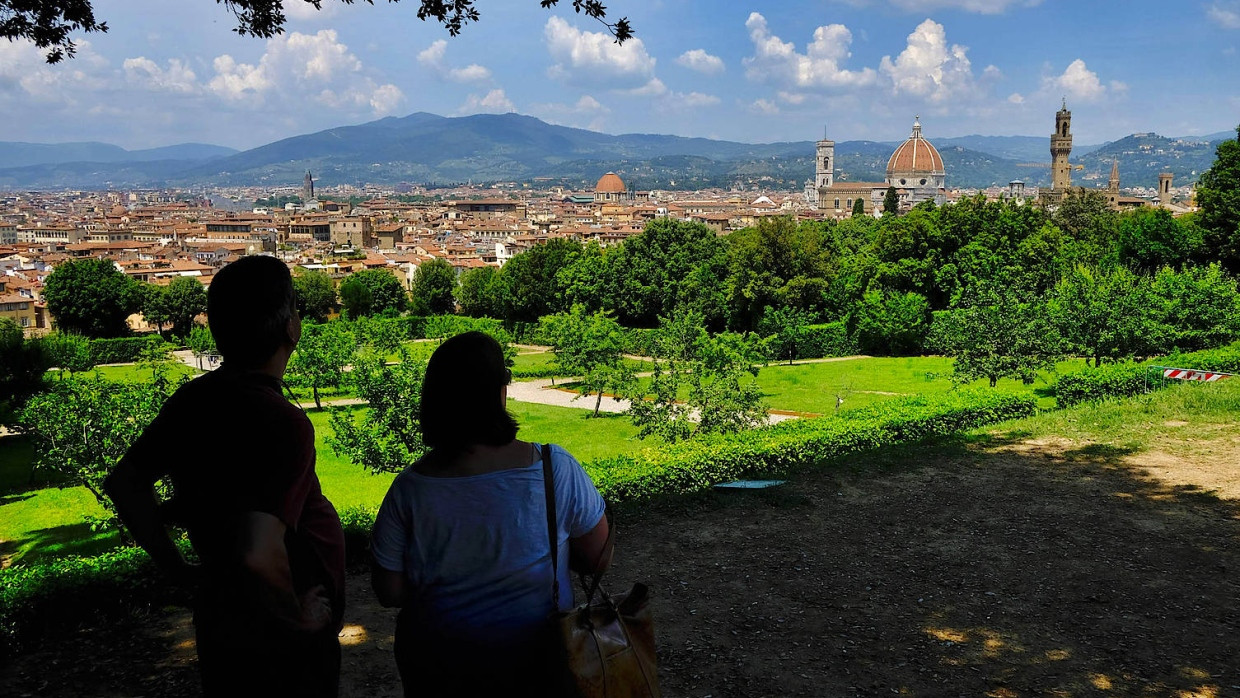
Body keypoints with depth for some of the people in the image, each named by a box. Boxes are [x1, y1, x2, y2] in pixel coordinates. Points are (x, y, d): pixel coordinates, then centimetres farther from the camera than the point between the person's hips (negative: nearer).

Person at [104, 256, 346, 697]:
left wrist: (178, 569, 11)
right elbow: (259, 554, -37)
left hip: (219, 622, 7)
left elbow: (124, 482, 8)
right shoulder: (283, 424, -28)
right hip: (284, 648, -7)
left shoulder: (192, 399, -4)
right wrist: (296, 617, -20)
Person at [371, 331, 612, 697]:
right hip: (534, 663, -1)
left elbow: (389, 592, -8)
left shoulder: (409, 489, -18)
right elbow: (598, 558, -10)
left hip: (437, 666, 1)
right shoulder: (556, 468, -22)